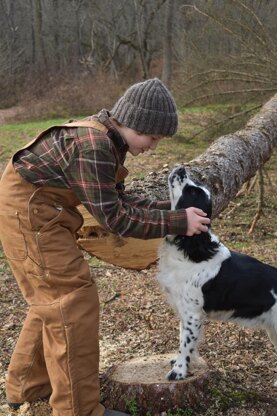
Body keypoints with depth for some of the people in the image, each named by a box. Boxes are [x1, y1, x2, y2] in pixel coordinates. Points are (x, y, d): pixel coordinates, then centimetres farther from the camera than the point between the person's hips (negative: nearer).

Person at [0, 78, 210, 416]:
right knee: (73, 300, -7)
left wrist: (169, 209, -3)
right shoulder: (93, 147, -27)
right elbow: (114, 219, -25)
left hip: (40, 212, 10)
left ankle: (27, 384, 33)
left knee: (55, 298, 18)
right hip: (30, 212, -10)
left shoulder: (108, 140, 4)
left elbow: (118, 200, 5)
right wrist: (177, 222, -21)